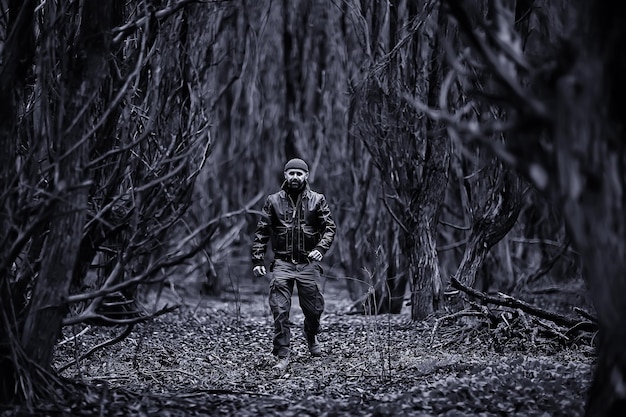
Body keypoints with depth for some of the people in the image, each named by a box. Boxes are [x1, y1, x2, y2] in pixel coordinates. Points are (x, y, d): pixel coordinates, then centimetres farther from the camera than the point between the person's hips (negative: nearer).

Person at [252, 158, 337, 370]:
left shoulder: (317, 200, 4)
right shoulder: (274, 201, 5)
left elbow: (330, 227, -1)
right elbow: (261, 232, 5)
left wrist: (321, 248, -19)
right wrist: (258, 260, -2)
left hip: (308, 263, 0)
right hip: (282, 263, 0)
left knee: (313, 308, 7)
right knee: (280, 311, -10)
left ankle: (311, 337, 40)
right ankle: (282, 355, -5)